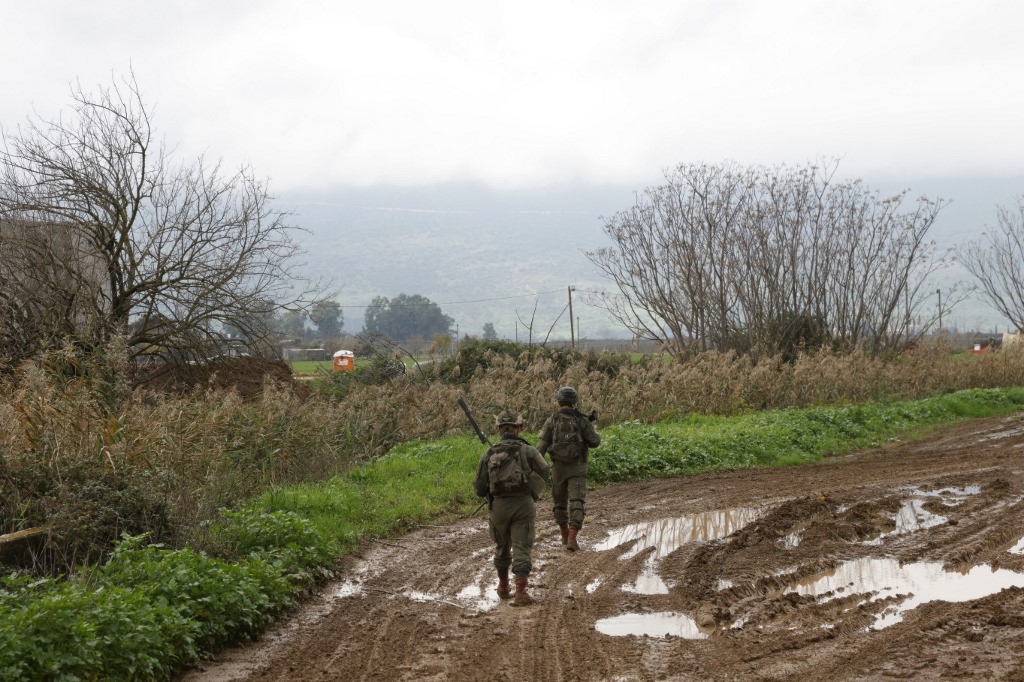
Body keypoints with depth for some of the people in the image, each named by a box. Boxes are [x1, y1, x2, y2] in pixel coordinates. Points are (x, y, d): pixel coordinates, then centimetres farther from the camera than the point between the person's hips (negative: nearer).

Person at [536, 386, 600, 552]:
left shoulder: (551, 421, 0)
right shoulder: (582, 420, -4)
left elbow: (541, 446, -7)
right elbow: (595, 442, 1)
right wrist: (591, 425, 17)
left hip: (558, 467, 2)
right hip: (577, 468, -2)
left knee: (560, 501, 21)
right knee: (576, 503, -7)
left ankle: (565, 535, 34)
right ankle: (572, 539, -22)